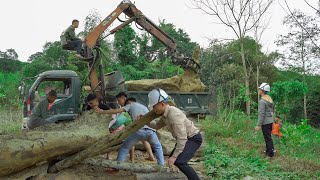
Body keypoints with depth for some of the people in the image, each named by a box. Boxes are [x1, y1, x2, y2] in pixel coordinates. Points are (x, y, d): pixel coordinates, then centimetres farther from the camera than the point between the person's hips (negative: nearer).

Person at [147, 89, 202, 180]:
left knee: (179, 161, -27)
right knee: (172, 160, 19)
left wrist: (174, 156, -31)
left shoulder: (174, 115, -31)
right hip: (186, 138, 10)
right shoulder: (165, 114, -1)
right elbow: (157, 125, 19)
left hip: (194, 138, -10)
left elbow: (182, 138, -32)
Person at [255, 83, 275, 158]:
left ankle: (270, 154, 4)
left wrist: (258, 125, -19)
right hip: (270, 121, 9)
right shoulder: (270, 98, 8)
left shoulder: (262, 101, -18)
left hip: (265, 122, -9)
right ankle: (268, 151, 30)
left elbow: (261, 114, -21)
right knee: (268, 137, 19)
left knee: (268, 138, -2)